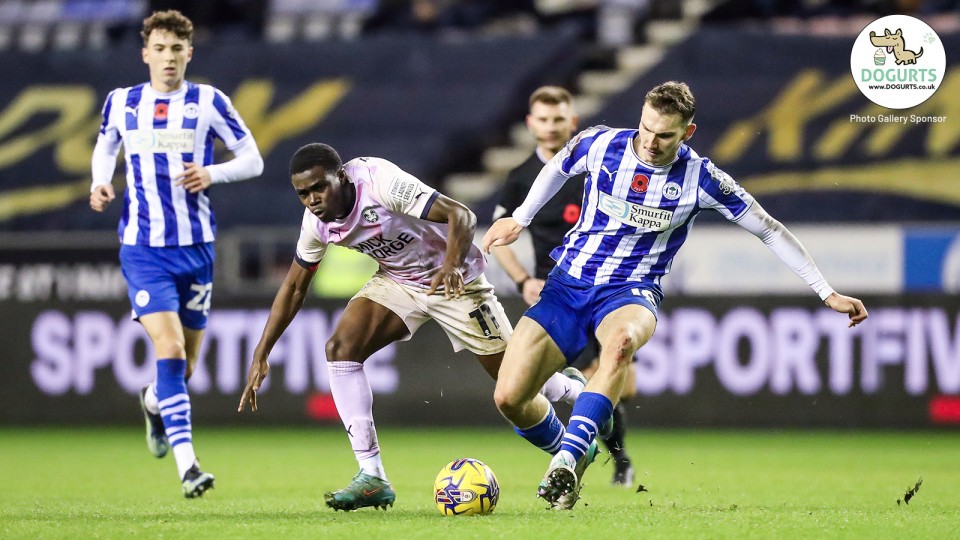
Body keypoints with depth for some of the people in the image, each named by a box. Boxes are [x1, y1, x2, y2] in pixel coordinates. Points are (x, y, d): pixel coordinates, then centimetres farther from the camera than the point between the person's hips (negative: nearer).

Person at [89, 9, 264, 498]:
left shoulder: (209, 102, -2)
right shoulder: (121, 103, 3)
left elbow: (253, 160, 2)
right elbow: (104, 147, 22)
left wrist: (211, 174, -17)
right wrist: (100, 182, 1)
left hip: (196, 245, 1)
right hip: (142, 249, -1)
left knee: (185, 363, 11)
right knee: (169, 349, -18)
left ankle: (154, 402, 48)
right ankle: (187, 466, -19)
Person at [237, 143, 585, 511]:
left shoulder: (381, 183, -31)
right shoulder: (316, 222, -11)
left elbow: (461, 216, -31)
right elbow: (294, 287, 3)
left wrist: (451, 265, -50)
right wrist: (261, 356, -2)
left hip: (452, 278, -5)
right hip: (396, 281, 5)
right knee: (340, 348, -18)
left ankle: (576, 392, 33)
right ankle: (372, 479, -17)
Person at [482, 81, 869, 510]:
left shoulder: (700, 178, -9)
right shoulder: (599, 144, -6)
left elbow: (770, 231, 1)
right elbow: (558, 168, 20)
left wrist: (827, 293, 1)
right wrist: (520, 219, 26)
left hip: (629, 295, -2)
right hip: (567, 284, 2)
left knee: (621, 341, -42)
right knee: (508, 397, -12)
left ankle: (567, 458, -47)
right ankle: (573, 455, 19)